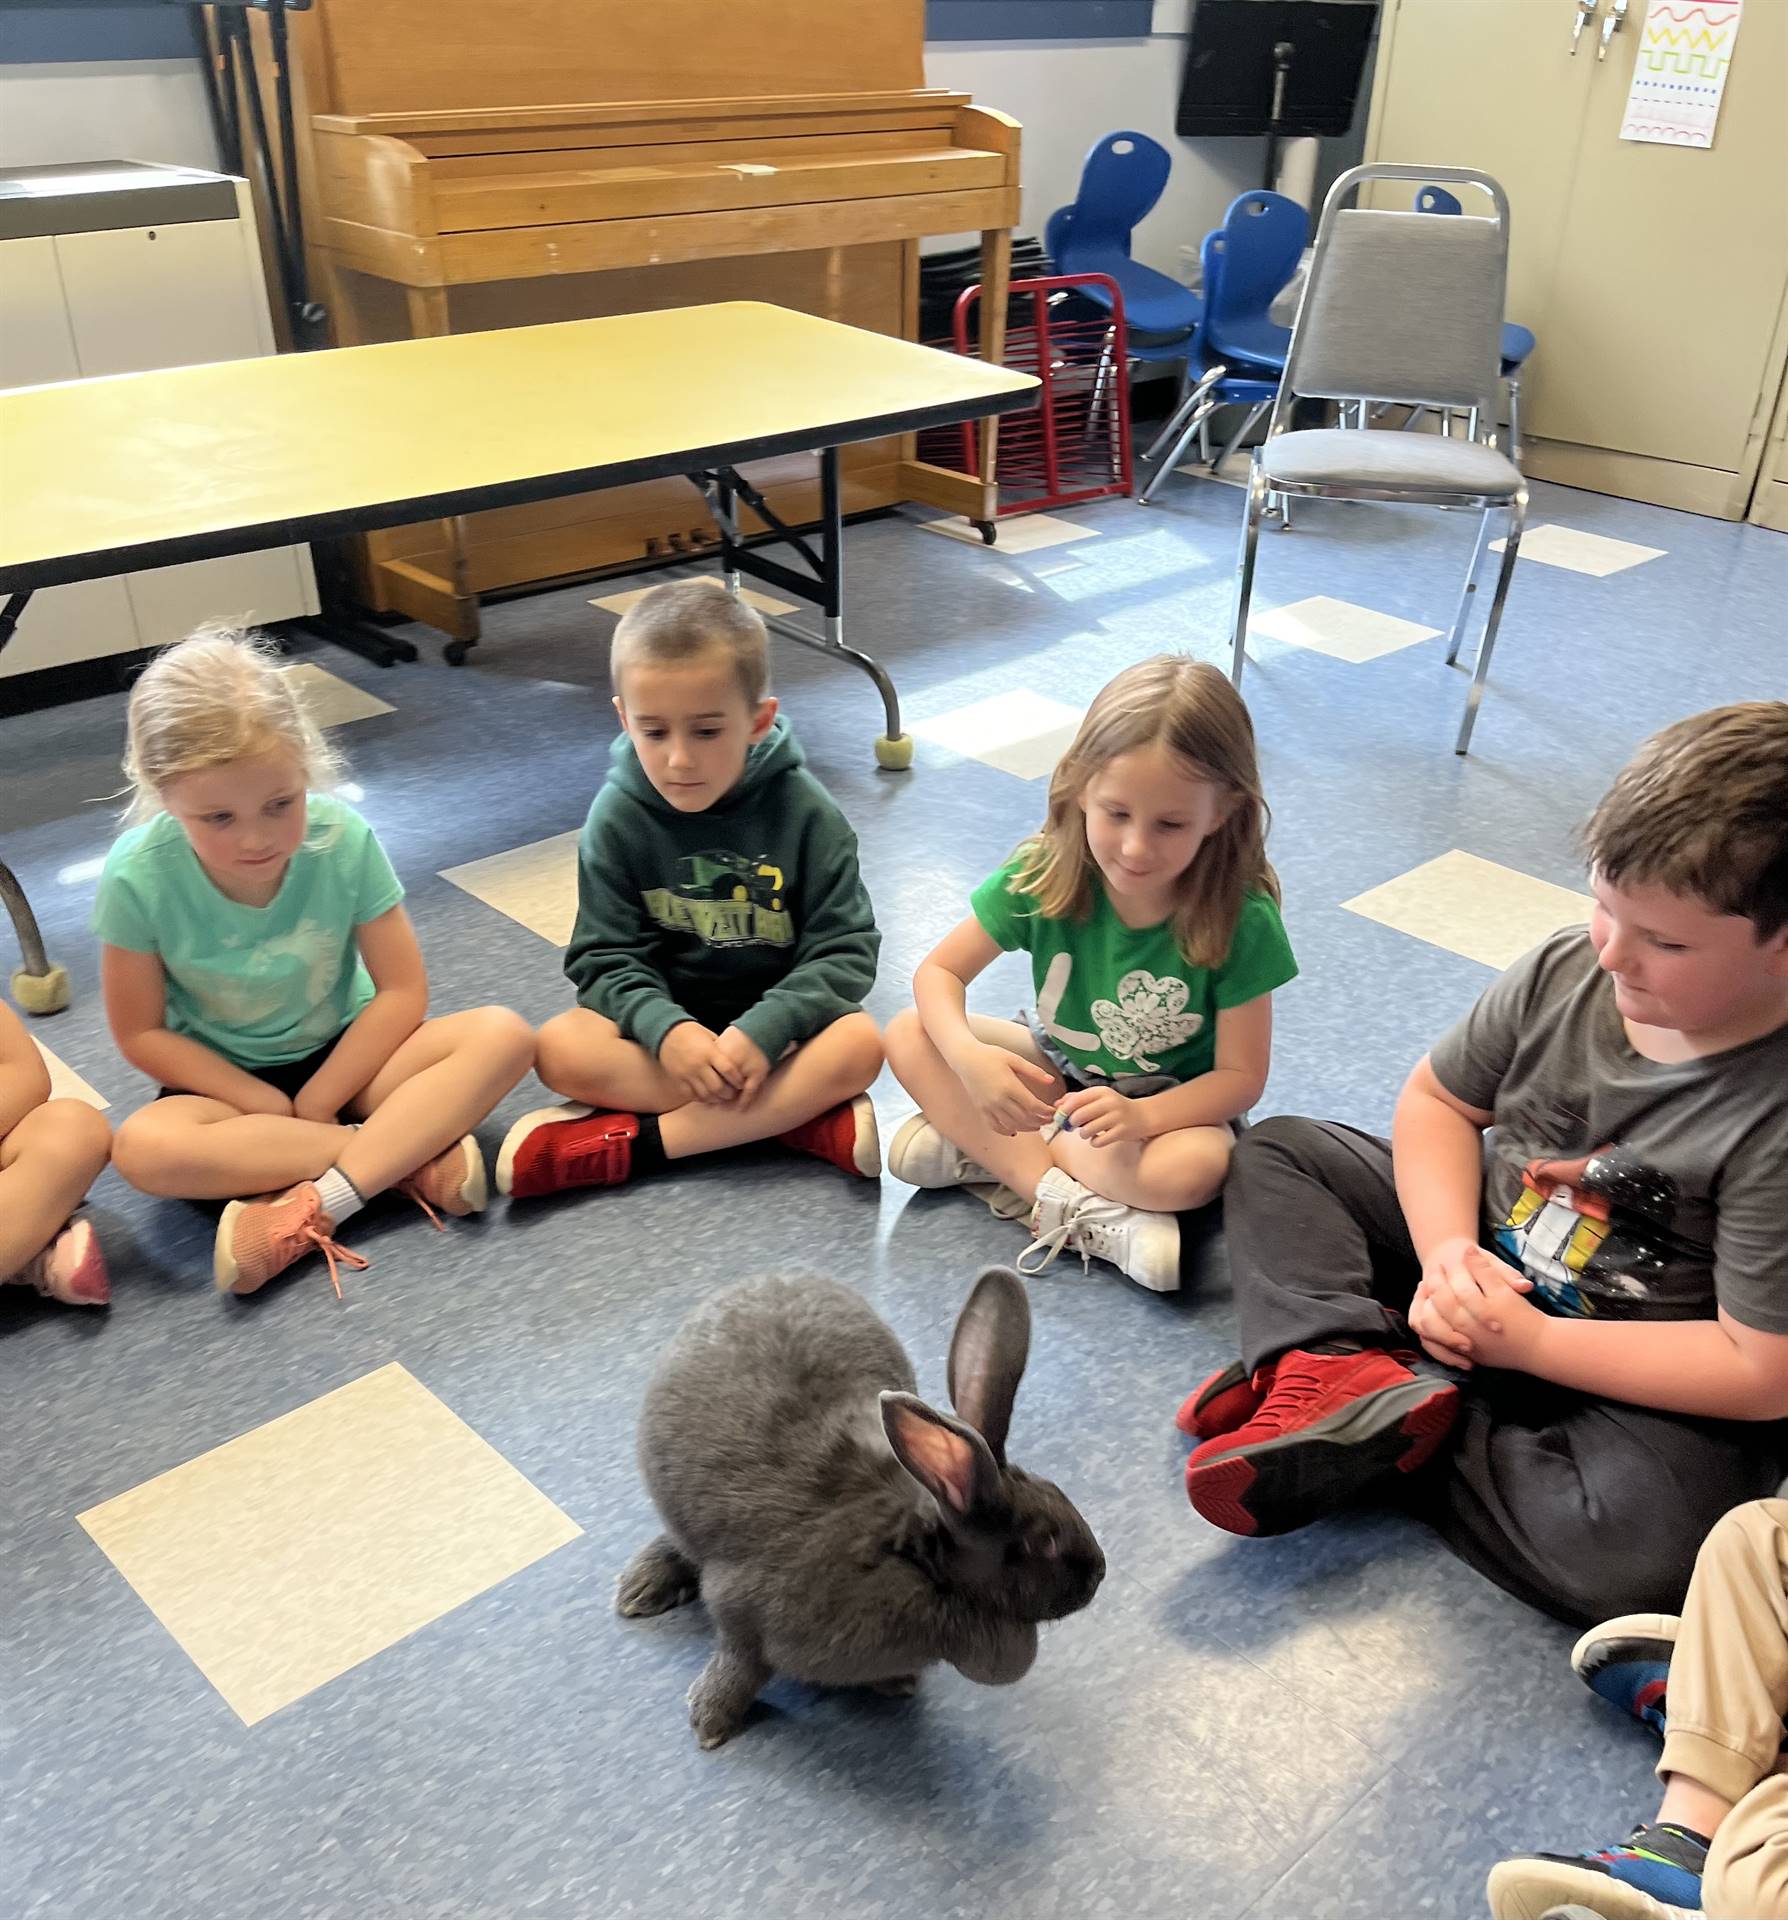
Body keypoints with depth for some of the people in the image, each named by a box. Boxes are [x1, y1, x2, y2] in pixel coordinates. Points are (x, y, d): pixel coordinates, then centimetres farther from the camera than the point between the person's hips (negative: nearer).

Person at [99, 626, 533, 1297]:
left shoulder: (343, 838, -20)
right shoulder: (138, 876, -20)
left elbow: (402, 991, -13)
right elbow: (140, 1032, -10)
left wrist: (315, 1102, -17)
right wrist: (268, 1105, -16)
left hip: (342, 1057, 1)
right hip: (227, 1083, 0)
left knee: (504, 1036, -25)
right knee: (143, 1148, -34)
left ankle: (314, 1206, -31)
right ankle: (409, 1154, -24)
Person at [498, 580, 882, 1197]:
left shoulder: (804, 811, -14)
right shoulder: (618, 817, -10)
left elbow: (844, 950, -14)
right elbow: (607, 959, -9)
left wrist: (762, 1031, -29)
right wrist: (665, 1029, -30)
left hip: (777, 1019, -1)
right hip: (665, 1016, 1)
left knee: (860, 1044, -31)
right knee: (559, 1048, -26)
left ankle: (630, 1141, -27)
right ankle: (798, 1114, -26)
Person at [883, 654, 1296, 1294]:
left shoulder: (1241, 921, -25)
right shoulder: (1046, 875, -20)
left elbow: (1241, 1075, -19)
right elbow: (938, 971, -13)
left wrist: (1139, 1116, -37)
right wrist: (969, 1057, -34)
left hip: (1167, 1099, -3)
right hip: (1057, 1069, 3)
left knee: (1194, 1169, -36)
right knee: (910, 1037, -19)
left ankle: (980, 1147, -20)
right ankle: (1068, 1203, -25)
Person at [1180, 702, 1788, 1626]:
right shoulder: (1566, 971, -13)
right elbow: (1438, 1101, 1)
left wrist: (1530, 1342, -23)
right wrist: (1448, 1252, -18)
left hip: (1637, 1386, -5)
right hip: (1483, 1259, 6)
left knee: (1638, 1552, -34)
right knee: (1276, 1152, 1)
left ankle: (1363, 1431, -16)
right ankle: (1349, 1370, -23)